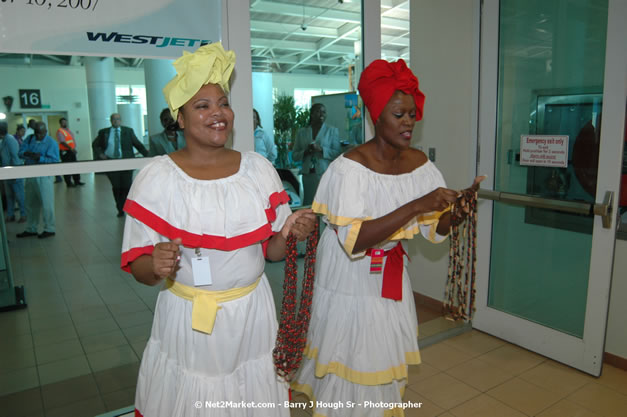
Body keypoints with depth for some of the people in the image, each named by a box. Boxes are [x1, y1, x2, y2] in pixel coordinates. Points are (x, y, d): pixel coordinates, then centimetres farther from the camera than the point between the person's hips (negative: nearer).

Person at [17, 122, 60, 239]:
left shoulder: (51, 143, -8)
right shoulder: (29, 139, 9)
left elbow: (55, 161, -16)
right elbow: (20, 152, 3)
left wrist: (40, 158, -26)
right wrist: (26, 153, -19)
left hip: (44, 177, -6)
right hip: (30, 175, 6)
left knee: (46, 204, -1)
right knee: (30, 204, 15)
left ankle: (49, 229, 11)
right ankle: (31, 229, 27)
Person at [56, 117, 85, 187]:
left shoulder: (68, 129, 17)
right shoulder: (60, 131, -9)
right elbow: (63, 142, -19)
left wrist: (74, 148, 11)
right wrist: (71, 148, -25)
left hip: (72, 150, 9)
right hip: (65, 151, -8)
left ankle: (77, 181, 20)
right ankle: (69, 183, 1)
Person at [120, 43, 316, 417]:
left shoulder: (259, 169, -1)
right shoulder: (156, 177, -8)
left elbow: (272, 251, 6)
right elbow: (138, 267, -6)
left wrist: (290, 233, -15)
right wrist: (155, 266, -27)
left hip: (252, 315, 3)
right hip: (188, 319, -2)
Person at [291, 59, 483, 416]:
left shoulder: (419, 163, -5)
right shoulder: (350, 167, -23)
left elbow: (436, 230, -1)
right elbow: (353, 241, -32)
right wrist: (417, 205, -35)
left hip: (392, 280, 5)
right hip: (351, 285, -5)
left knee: (386, 362, 20)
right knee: (351, 367, 10)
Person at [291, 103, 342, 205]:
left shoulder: (332, 130, 8)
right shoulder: (301, 132, 13)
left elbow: (338, 153, -2)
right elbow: (294, 155, 11)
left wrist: (321, 149, -15)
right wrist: (306, 152, -8)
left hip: (326, 173, -2)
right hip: (308, 174, 2)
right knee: (308, 204, 2)